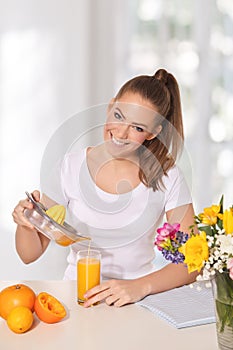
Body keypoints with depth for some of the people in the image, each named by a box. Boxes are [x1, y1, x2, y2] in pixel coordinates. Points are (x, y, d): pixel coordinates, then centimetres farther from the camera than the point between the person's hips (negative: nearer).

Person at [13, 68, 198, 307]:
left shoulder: (166, 176, -6)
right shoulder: (71, 167, -4)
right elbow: (30, 254, 0)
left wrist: (140, 287, -25)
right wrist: (25, 222, -21)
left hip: (139, 298, -1)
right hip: (77, 296, 2)